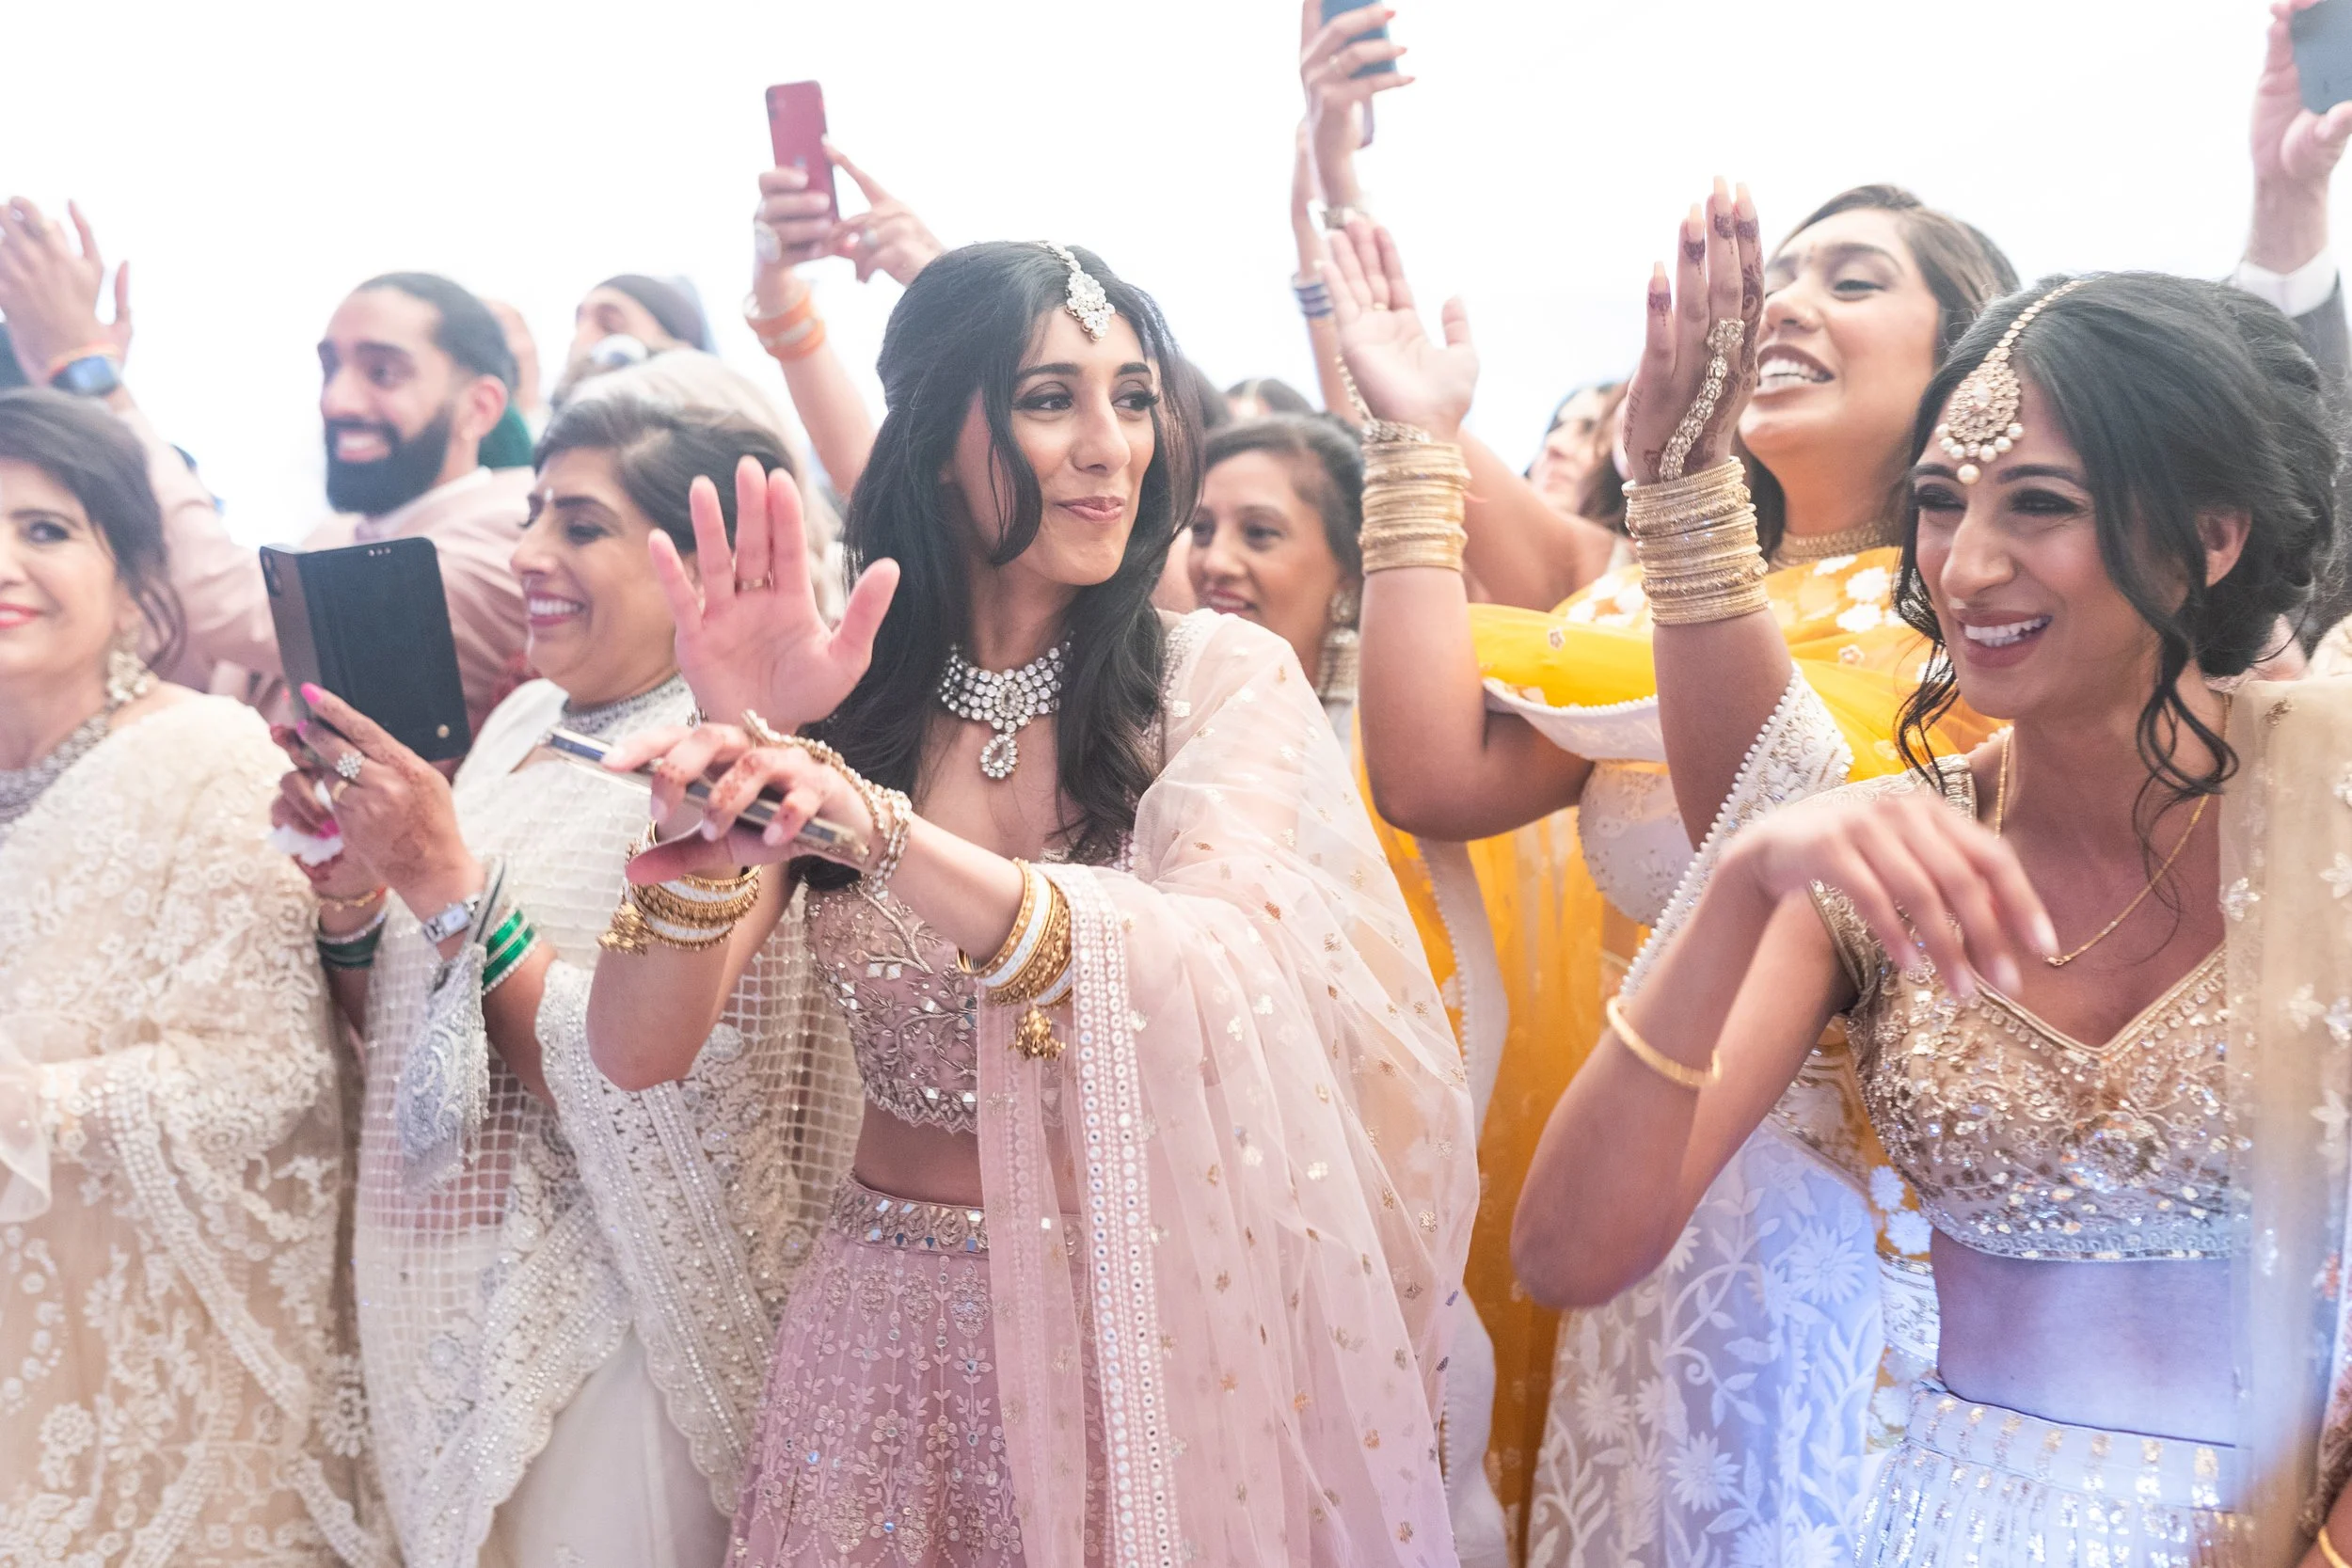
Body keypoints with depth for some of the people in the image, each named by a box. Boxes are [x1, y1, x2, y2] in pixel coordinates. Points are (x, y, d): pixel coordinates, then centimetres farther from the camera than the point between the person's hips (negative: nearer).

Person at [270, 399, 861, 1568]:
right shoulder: (523, 722, 5)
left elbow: (662, 1093, -24)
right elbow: (397, 1036, 11)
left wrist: (449, 884, -23)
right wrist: (351, 890, -7)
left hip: (598, 1333, -7)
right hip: (447, 1312, 7)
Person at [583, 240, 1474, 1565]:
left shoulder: (1222, 677, -7)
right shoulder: (841, 702, -2)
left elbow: (1221, 978, -25)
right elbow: (640, 1049, -10)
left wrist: (874, 830, -36)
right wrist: (729, 756, -24)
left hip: (1159, 1326, -1)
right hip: (900, 1321, 2)